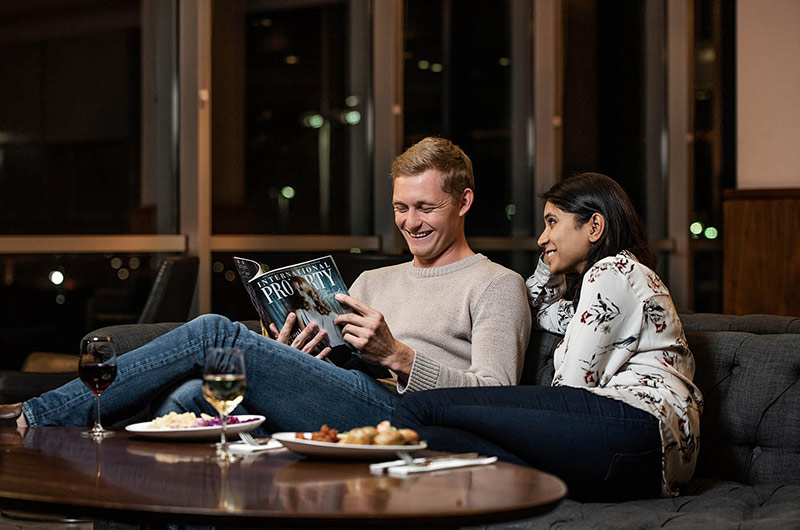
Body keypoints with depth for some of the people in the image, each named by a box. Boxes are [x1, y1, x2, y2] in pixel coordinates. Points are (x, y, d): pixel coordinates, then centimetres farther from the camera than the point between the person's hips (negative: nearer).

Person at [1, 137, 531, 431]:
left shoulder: (497, 284, 10)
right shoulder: (372, 282, 32)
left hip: (400, 414, -7)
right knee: (188, 397, -21)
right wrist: (287, 364, 3)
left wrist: (398, 355, -16)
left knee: (215, 334, -19)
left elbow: (497, 396, -5)